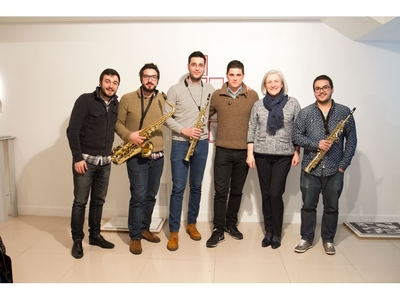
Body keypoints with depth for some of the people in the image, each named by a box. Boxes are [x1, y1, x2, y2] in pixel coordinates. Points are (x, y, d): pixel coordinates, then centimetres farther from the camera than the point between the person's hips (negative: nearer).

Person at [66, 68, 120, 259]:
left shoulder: (116, 105, 7)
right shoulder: (85, 100, -9)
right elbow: (72, 131, -13)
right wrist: (77, 158, -17)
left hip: (105, 161, 5)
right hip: (85, 159, -5)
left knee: (99, 200, 13)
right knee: (80, 201, 3)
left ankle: (95, 235, 26)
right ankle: (77, 240, 15)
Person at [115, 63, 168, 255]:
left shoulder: (163, 100, 8)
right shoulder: (127, 99, -1)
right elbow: (118, 123, -1)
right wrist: (129, 135, -18)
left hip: (158, 156, 4)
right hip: (136, 156, -4)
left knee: (151, 195, 12)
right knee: (138, 196, -5)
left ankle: (144, 228, 29)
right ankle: (134, 236, 8)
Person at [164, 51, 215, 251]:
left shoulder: (210, 90, 7)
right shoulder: (175, 90, -2)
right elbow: (166, 117, -5)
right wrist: (183, 130, -16)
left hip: (201, 143, 3)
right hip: (180, 143, -3)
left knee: (196, 186, 12)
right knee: (178, 188, -2)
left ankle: (192, 224, 28)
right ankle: (173, 231, 7)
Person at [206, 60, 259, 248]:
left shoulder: (253, 96, 0)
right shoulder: (216, 95, 1)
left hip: (244, 151, 1)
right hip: (223, 151, 0)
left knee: (237, 191, 12)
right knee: (221, 191, 1)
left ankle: (231, 224, 29)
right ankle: (218, 229, 10)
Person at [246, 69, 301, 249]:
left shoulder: (292, 103, 1)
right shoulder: (258, 105, 5)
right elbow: (251, 131, 5)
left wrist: (297, 152, -1)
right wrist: (250, 154, 0)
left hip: (283, 156, -2)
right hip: (262, 155, 2)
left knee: (275, 194, -5)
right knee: (265, 194, 7)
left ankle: (277, 234, 13)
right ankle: (268, 231, 21)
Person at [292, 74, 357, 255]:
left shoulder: (344, 112, 4)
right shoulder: (305, 113, 3)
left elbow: (351, 139, 4)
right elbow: (296, 136, -1)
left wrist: (344, 163, -4)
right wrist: (316, 144, -15)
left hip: (334, 170, 1)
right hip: (310, 168, 0)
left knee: (331, 207, 10)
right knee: (308, 205, 7)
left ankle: (328, 240, 26)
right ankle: (306, 239, 21)